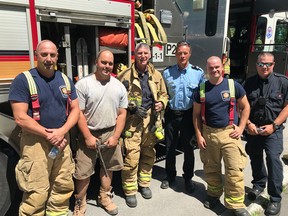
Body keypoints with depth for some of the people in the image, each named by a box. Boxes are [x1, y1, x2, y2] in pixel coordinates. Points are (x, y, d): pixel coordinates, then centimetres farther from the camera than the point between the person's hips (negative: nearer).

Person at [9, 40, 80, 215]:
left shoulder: (65, 80, 9)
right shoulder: (23, 80, -7)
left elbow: (75, 109, 7)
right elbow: (20, 118, -12)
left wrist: (62, 131, -9)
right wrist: (48, 135, -14)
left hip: (62, 141, 5)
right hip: (36, 142, -5)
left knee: (64, 187, 13)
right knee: (36, 195, -1)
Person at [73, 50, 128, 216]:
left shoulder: (119, 86, 3)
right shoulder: (83, 84, -9)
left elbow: (122, 114, 4)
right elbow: (78, 113, -10)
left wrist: (115, 136, -4)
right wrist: (88, 137, -13)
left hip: (111, 134, 4)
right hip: (89, 134, -3)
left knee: (108, 168, 17)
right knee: (83, 172, 3)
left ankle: (104, 197, 37)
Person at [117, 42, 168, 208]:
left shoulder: (156, 75, 8)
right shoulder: (126, 75, -4)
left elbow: (164, 94, 18)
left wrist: (161, 103, -4)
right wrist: (131, 108, -14)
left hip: (151, 119, 5)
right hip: (132, 120, -4)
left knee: (149, 154, 15)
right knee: (131, 156, -5)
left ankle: (144, 184, 35)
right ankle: (130, 191, 13)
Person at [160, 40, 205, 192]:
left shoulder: (198, 72, -3)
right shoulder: (167, 73, 1)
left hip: (188, 115, -1)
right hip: (171, 114, 2)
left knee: (188, 148, 11)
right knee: (170, 147, 13)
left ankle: (188, 178, 30)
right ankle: (170, 176, 32)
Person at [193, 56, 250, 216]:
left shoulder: (233, 85, -1)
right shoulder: (201, 89, 2)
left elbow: (245, 107, 7)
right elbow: (196, 115, 7)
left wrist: (241, 127, -3)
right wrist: (199, 135, 1)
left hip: (229, 132, -2)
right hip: (208, 133, 2)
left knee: (234, 169, -4)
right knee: (211, 168, 14)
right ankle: (214, 195, 34)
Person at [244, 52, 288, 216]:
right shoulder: (250, 82, 4)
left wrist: (273, 125, -12)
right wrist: (248, 124, -5)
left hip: (273, 129, -3)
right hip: (253, 129, 3)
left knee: (273, 159, -11)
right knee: (255, 159, 15)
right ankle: (259, 185, 39)